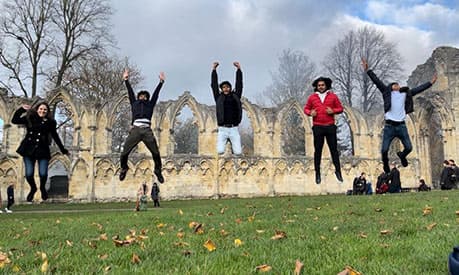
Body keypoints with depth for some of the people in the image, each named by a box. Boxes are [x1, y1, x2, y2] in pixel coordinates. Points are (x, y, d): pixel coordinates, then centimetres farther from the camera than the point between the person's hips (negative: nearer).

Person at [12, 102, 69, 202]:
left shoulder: (50, 122, 6)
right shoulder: (29, 118, 7)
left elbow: (55, 136, 14)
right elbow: (14, 120, 4)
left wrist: (63, 150, 17)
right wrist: (21, 109, -2)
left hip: (43, 150, -1)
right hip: (29, 149, 1)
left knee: (43, 174, -11)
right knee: (29, 174, -5)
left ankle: (42, 188, 25)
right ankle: (33, 188, 30)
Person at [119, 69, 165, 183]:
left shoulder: (150, 104, 26)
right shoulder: (134, 103, 26)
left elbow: (156, 93, 26)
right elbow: (130, 92, 29)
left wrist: (161, 81, 26)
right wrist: (126, 80, 31)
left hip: (147, 130, 0)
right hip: (135, 130, 0)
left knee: (156, 152, -7)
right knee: (125, 152, -6)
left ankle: (158, 170, 12)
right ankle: (124, 168, 21)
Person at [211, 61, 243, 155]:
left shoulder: (235, 96, 11)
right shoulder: (219, 97, 8)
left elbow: (239, 84, 8)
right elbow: (214, 85, 5)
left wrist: (238, 69, 3)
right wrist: (214, 70, 1)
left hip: (234, 129, 1)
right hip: (223, 129, 0)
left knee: (238, 152, -9)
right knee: (220, 151, -13)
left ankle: (232, 143, 28)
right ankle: (225, 141, 22)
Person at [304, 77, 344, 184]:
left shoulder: (333, 96, 6)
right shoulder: (312, 97, 6)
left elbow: (340, 108, 9)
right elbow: (306, 108, 13)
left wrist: (333, 111, -10)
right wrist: (310, 112, -8)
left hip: (330, 127, 0)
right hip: (317, 127, 0)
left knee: (334, 149, 3)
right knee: (318, 150, 3)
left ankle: (338, 171, 14)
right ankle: (317, 173, 10)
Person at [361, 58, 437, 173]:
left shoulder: (405, 93, 16)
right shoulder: (387, 92, 8)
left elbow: (419, 89, 21)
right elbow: (377, 81, 2)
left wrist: (431, 82, 24)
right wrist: (367, 70, -5)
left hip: (401, 125, 3)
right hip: (389, 126, -3)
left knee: (409, 148, 2)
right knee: (384, 150, -6)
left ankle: (402, 156, 36)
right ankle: (386, 163, 24)